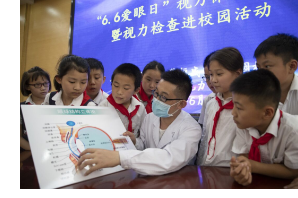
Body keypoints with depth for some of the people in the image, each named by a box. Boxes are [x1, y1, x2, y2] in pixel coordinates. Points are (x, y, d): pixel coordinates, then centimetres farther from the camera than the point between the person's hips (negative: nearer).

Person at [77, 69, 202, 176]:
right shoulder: (149, 118, -3)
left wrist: (118, 157, -42)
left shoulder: (191, 129, -20)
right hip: (149, 178, 3)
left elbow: (170, 160, -36)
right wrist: (135, 142, -13)